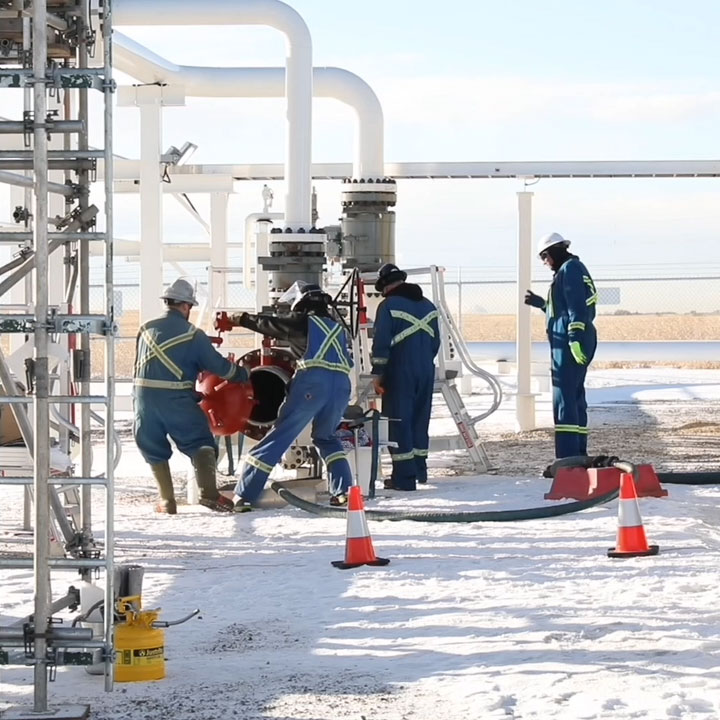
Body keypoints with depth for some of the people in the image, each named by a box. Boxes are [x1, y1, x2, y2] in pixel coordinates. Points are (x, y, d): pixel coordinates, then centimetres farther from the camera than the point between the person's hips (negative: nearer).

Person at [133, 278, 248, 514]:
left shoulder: (146, 329, 12)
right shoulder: (192, 334, -1)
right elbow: (218, 365, 2)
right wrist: (242, 374, 20)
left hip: (144, 396, 4)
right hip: (176, 399, -4)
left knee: (154, 449, 16)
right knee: (200, 443, 3)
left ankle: (166, 499, 12)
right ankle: (208, 492, -13)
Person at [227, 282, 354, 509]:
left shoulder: (303, 321, 13)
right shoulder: (336, 327, 27)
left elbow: (270, 324, 20)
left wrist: (243, 319, 37)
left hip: (312, 381, -5)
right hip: (342, 384, 5)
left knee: (280, 436, -3)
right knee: (325, 437, 28)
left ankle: (244, 495, -6)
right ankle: (343, 491, 11)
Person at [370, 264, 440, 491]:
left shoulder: (389, 306, -9)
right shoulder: (428, 306, 12)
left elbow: (381, 341, -14)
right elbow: (435, 342, 16)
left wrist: (377, 372, -10)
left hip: (399, 372, -6)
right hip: (426, 372, 6)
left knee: (399, 421, -3)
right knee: (420, 419, 16)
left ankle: (404, 476, -6)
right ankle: (419, 470, 23)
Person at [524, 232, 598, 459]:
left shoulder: (570, 269, -9)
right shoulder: (574, 269, 22)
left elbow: (577, 308, -19)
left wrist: (575, 339, -25)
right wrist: (539, 302, 32)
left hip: (569, 344, -11)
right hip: (573, 344, 11)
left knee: (564, 400, -13)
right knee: (575, 398, 14)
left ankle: (567, 459, -17)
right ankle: (579, 456, 18)